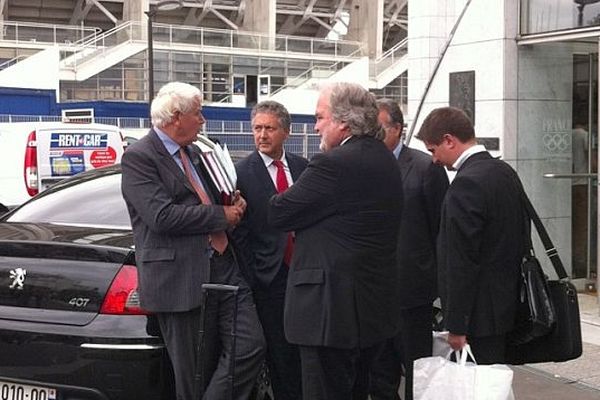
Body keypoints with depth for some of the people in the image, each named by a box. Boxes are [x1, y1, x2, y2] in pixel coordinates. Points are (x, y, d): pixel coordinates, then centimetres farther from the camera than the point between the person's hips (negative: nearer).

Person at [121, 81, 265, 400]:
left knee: (251, 346, -3)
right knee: (195, 374, 2)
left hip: (222, 266, 8)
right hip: (181, 277, -7)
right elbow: (162, 216, -20)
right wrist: (221, 215, -11)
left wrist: (233, 205, 8)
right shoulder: (138, 158, -8)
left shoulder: (194, 153, 17)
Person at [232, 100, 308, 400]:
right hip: (270, 277, -4)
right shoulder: (242, 173, -5)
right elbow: (239, 231, -5)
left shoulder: (302, 167, 7)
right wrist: (251, 276, -7)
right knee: (280, 353, 4)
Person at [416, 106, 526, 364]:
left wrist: (456, 325, -16)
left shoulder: (467, 183, -20)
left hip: (480, 312, -9)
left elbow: (461, 262, -21)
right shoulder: (506, 172, 9)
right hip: (506, 302, 9)